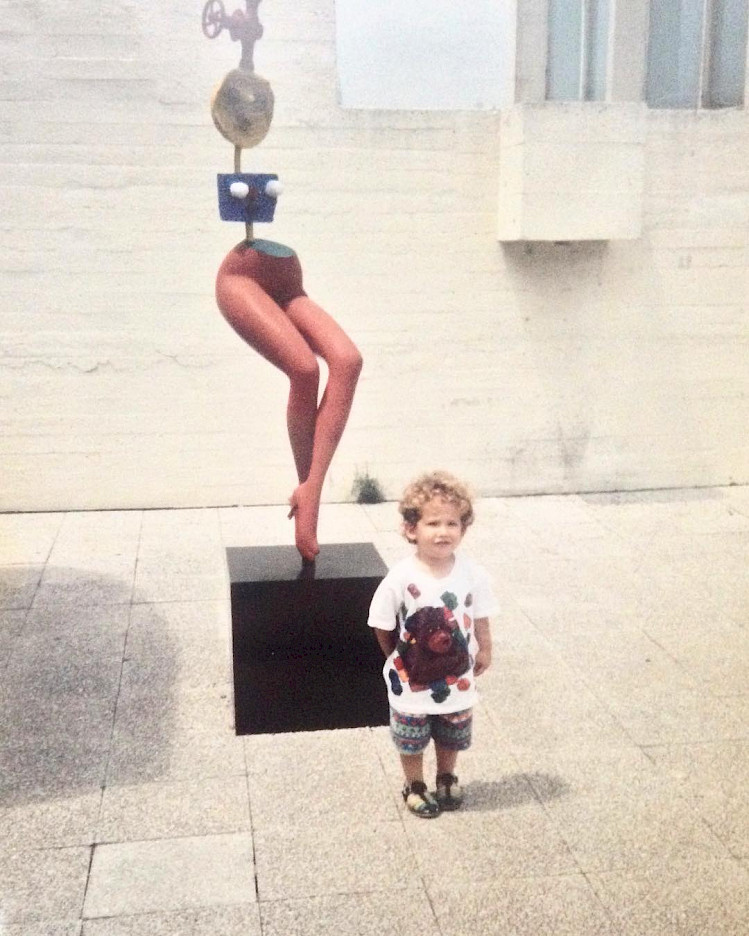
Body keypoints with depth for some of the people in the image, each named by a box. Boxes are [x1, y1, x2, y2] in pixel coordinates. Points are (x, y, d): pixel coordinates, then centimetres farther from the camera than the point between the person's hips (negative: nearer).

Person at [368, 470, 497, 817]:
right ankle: (415, 786, 42)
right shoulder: (401, 578, -24)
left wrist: (483, 651, 7)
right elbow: (383, 627, -12)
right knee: (411, 742, 18)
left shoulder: (472, 573, -17)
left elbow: (480, 617, -1)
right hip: (411, 684, -2)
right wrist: (399, 659, -1)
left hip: (456, 680, 2)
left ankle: (447, 779, 50)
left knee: (451, 738, 24)